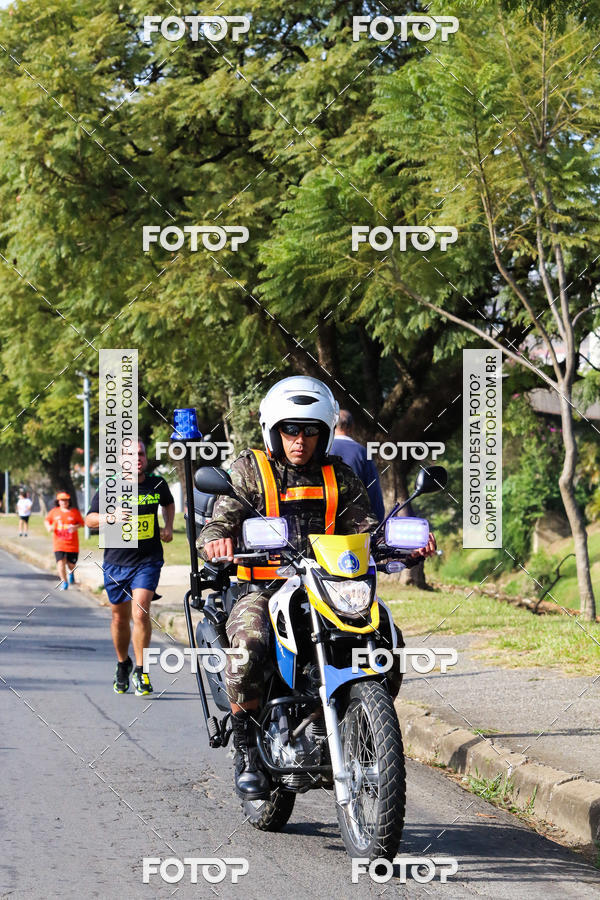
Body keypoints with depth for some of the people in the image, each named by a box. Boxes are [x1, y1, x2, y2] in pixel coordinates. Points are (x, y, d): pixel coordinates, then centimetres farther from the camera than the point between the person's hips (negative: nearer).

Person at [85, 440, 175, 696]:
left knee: (140, 613, -17)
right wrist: (110, 517, -19)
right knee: (120, 618, 12)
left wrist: (168, 526, 9)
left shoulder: (157, 484, 1)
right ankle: (122, 665, 36)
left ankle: (140, 671, -10)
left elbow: (168, 503, 25)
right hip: (116, 562, 1)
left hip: (148, 561, -1)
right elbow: (89, 519, 0)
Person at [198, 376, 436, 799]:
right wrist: (216, 540, -30)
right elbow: (222, 520, -5)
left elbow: (365, 528, 9)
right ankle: (247, 750, -19)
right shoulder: (249, 470, 7)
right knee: (247, 641, -35)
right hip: (263, 588, -3)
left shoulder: (339, 476, 15)